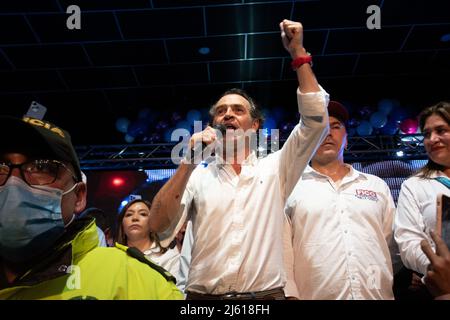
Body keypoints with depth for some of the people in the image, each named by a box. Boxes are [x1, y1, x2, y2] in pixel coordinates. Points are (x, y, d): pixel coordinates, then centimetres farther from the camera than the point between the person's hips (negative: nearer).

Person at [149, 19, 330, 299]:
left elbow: (316, 121, -3)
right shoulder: (197, 176, 6)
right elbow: (159, 225, -6)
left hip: (267, 294, 0)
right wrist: (188, 164, -15)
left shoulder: (274, 169, 7)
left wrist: (298, 53, -4)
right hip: (204, 295, 0)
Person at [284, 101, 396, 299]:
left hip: (379, 295, 3)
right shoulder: (290, 187, 1)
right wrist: (290, 294, -12)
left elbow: (397, 245, 13)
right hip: (315, 295, -2)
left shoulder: (377, 186, 12)